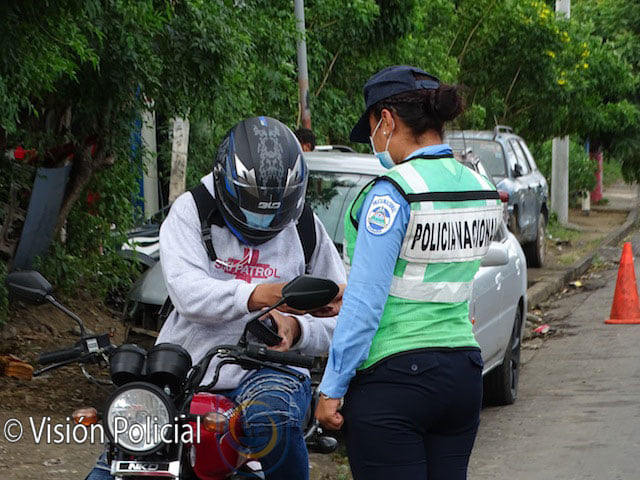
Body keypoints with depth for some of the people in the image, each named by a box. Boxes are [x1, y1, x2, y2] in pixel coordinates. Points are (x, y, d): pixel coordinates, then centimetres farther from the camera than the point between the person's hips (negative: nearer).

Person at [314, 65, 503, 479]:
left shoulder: (392, 192, -15)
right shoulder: (482, 189, 7)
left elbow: (365, 302, -16)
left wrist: (331, 388, -10)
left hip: (393, 381, -7)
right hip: (464, 373, 7)